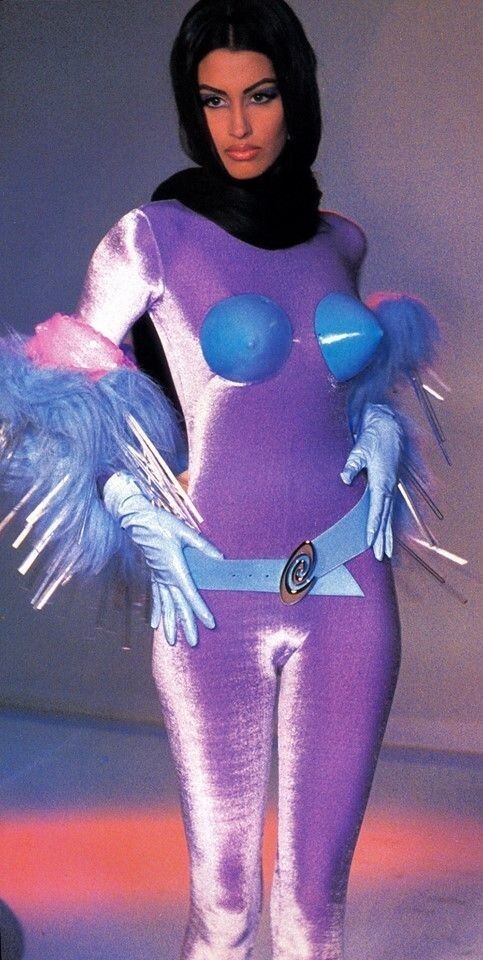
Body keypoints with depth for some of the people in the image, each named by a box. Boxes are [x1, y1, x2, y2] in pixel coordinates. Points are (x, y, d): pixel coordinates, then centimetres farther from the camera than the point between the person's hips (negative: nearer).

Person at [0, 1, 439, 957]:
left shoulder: (338, 239, 7)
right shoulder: (154, 235, -6)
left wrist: (378, 433, 6)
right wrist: (142, 521, -7)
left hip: (348, 587, 3)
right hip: (215, 599, -3)